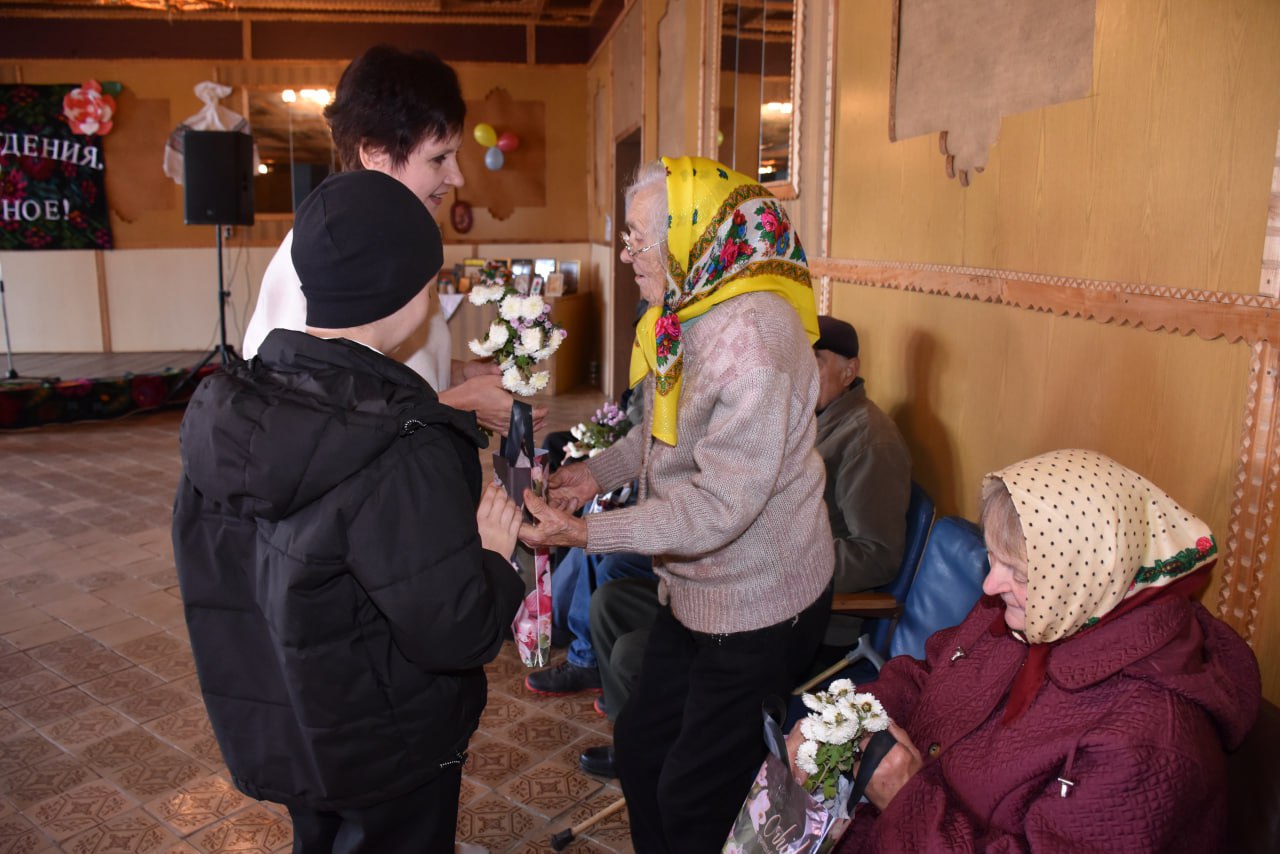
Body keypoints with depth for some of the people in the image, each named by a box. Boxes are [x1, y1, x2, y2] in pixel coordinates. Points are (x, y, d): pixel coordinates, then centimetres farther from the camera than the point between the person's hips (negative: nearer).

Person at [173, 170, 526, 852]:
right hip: (384, 752, -6)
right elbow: (457, 634, -30)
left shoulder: (222, 407, -9)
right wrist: (494, 552, -12)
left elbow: (207, 564, 4)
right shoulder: (401, 452, -33)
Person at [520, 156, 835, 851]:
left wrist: (586, 532, -28)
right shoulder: (689, 315, 2)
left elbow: (720, 506, -29)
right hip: (695, 593, 9)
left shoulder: (752, 334, -28)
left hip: (758, 608, -9)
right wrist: (599, 471, 5)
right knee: (640, 749, 21)